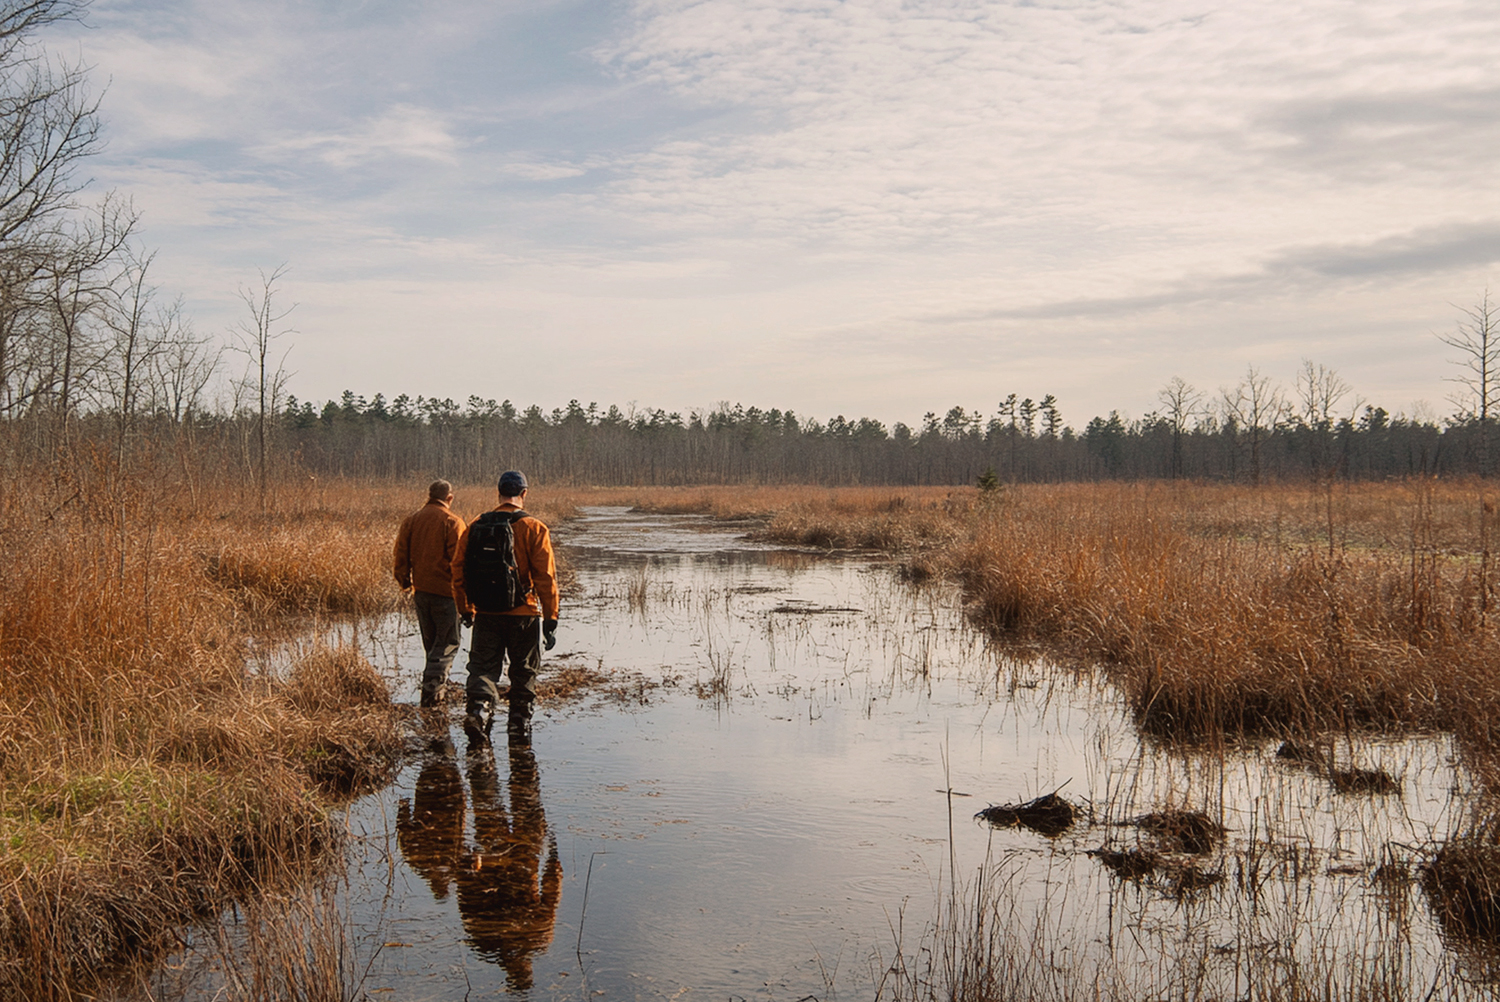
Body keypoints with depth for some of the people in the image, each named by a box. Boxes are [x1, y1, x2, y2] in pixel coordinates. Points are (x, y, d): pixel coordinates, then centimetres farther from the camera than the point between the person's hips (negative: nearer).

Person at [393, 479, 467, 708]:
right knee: (447, 642, 2)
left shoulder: (410, 520, 8)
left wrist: (406, 585, 19)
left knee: (431, 642, 18)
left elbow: (401, 556, 9)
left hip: (420, 591, 6)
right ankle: (432, 685, -11)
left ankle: (434, 689, 24)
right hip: (445, 590, -6)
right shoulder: (452, 522, -10)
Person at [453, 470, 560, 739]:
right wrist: (551, 617, -5)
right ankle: (519, 718, 20)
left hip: (486, 613, 2)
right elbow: (546, 576, -10)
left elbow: (458, 569, 5)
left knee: (483, 666, 8)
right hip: (523, 613, -2)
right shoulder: (534, 528, -8)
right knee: (524, 670, 13)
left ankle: (477, 706, -14)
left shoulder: (476, 526, 2)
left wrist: (465, 609, 16)